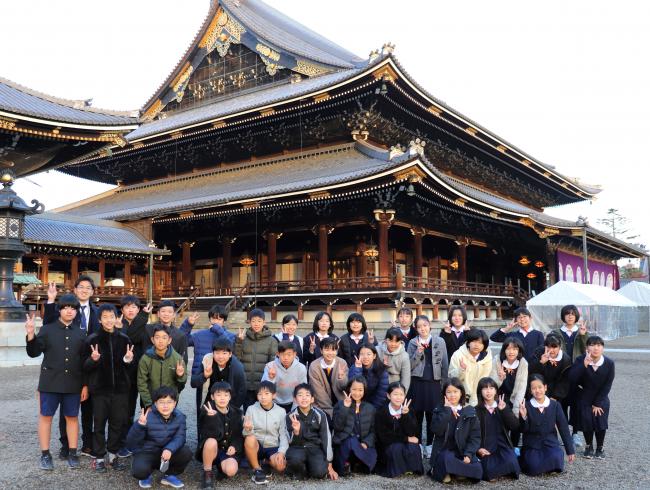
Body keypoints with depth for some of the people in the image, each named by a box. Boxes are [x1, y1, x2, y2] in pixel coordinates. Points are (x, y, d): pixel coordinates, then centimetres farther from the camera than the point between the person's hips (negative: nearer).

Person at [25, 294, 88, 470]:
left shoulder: (80, 334, 6)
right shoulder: (47, 329, 0)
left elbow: (85, 361, 8)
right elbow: (34, 353, -5)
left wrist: (85, 385, 4)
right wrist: (31, 335, -22)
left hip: (73, 384, 2)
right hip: (50, 382, -1)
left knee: (72, 417, 7)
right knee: (45, 416, 4)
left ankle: (72, 453, 17)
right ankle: (45, 454, 15)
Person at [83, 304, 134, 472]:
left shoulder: (124, 339, 3)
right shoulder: (93, 339, -4)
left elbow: (131, 366, 11)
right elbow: (85, 366, -4)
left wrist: (129, 360, -11)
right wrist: (93, 359, -24)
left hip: (120, 389, 2)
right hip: (100, 389, -2)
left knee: (118, 423, 8)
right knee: (99, 424, 5)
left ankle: (113, 454, 22)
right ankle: (98, 457, 16)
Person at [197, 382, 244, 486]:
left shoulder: (236, 413, 2)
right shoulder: (207, 411, -11)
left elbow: (239, 435, 10)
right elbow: (215, 435, -23)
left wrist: (235, 446, -10)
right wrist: (213, 417, -38)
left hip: (228, 450, 2)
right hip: (211, 449, -2)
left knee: (231, 471, -28)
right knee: (211, 441, -37)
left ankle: (221, 466, 11)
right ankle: (207, 473, -13)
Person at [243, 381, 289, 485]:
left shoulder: (281, 411, -3)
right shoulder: (251, 409, -6)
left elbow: (283, 435, -4)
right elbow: (246, 434, -7)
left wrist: (282, 451, -21)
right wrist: (248, 430, -32)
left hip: (273, 447, 1)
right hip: (256, 446, 0)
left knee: (280, 466, -30)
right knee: (250, 438, -35)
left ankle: (266, 462, 8)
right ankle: (257, 470, -14)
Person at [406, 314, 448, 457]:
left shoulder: (440, 342, 3)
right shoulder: (413, 343, 3)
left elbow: (444, 364, 6)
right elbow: (410, 365, -1)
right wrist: (418, 353, -14)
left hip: (434, 382, 0)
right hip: (417, 382, 0)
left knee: (432, 414, 3)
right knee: (417, 413, 4)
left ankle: (429, 444, 17)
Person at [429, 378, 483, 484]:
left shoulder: (470, 411, 4)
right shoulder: (440, 410, 2)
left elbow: (475, 436, 1)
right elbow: (437, 431, -15)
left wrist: (468, 454, -14)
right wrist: (447, 409, -15)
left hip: (463, 451, 2)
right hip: (444, 450, -2)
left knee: (477, 471, -24)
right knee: (447, 460, -36)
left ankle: (450, 472, 0)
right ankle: (443, 471, -3)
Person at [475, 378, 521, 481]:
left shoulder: (504, 406, 9)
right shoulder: (476, 410, 3)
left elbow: (515, 426, -5)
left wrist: (504, 410, -15)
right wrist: (478, 449, -14)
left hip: (502, 445, 2)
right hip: (485, 447, -2)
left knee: (511, 463, -29)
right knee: (489, 472, -27)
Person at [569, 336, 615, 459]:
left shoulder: (609, 363, -14)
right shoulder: (581, 360, -14)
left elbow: (607, 385, -9)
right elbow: (572, 378, -26)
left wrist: (597, 404, -9)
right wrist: (584, 364, -37)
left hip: (601, 398, 0)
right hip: (585, 397, 0)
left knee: (601, 423, -9)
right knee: (586, 422, -7)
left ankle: (599, 448, 16)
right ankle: (588, 446, 20)